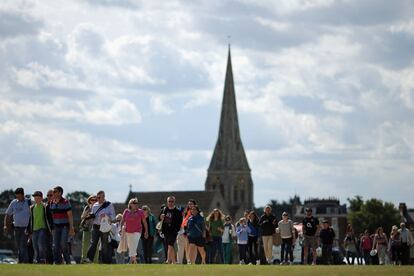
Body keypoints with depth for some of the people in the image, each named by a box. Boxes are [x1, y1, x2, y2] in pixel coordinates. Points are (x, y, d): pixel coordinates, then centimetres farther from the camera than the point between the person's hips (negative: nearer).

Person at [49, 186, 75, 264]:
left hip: (65, 226, -6)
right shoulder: (52, 203, 11)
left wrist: (71, 228, -14)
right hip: (56, 227, 6)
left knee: (63, 244, -14)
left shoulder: (65, 202, -7)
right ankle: (58, 262, 7)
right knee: (56, 246, 2)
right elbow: (51, 216, 16)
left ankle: (68, 262, -3)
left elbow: (70, 215, -9)